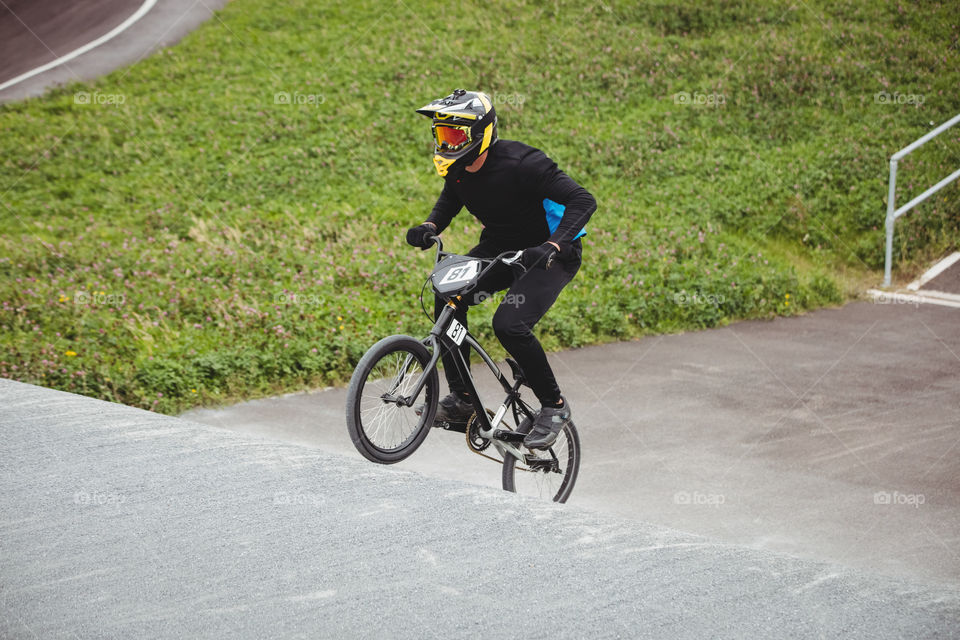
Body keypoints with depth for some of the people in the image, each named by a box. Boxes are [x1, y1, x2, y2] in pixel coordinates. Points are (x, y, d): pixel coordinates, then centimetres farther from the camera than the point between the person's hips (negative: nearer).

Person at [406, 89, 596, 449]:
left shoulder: (520, 163, -28)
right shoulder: (458, 167, -6)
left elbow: (583, 201, -31)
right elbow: (450, 200, 17)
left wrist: (552, 246, -43)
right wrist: (430, 227, -5)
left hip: (550, 254, -7)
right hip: (499, 247, 7)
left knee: (509, 325, -27)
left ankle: (554, 406, -5)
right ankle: (460, 399, -9)